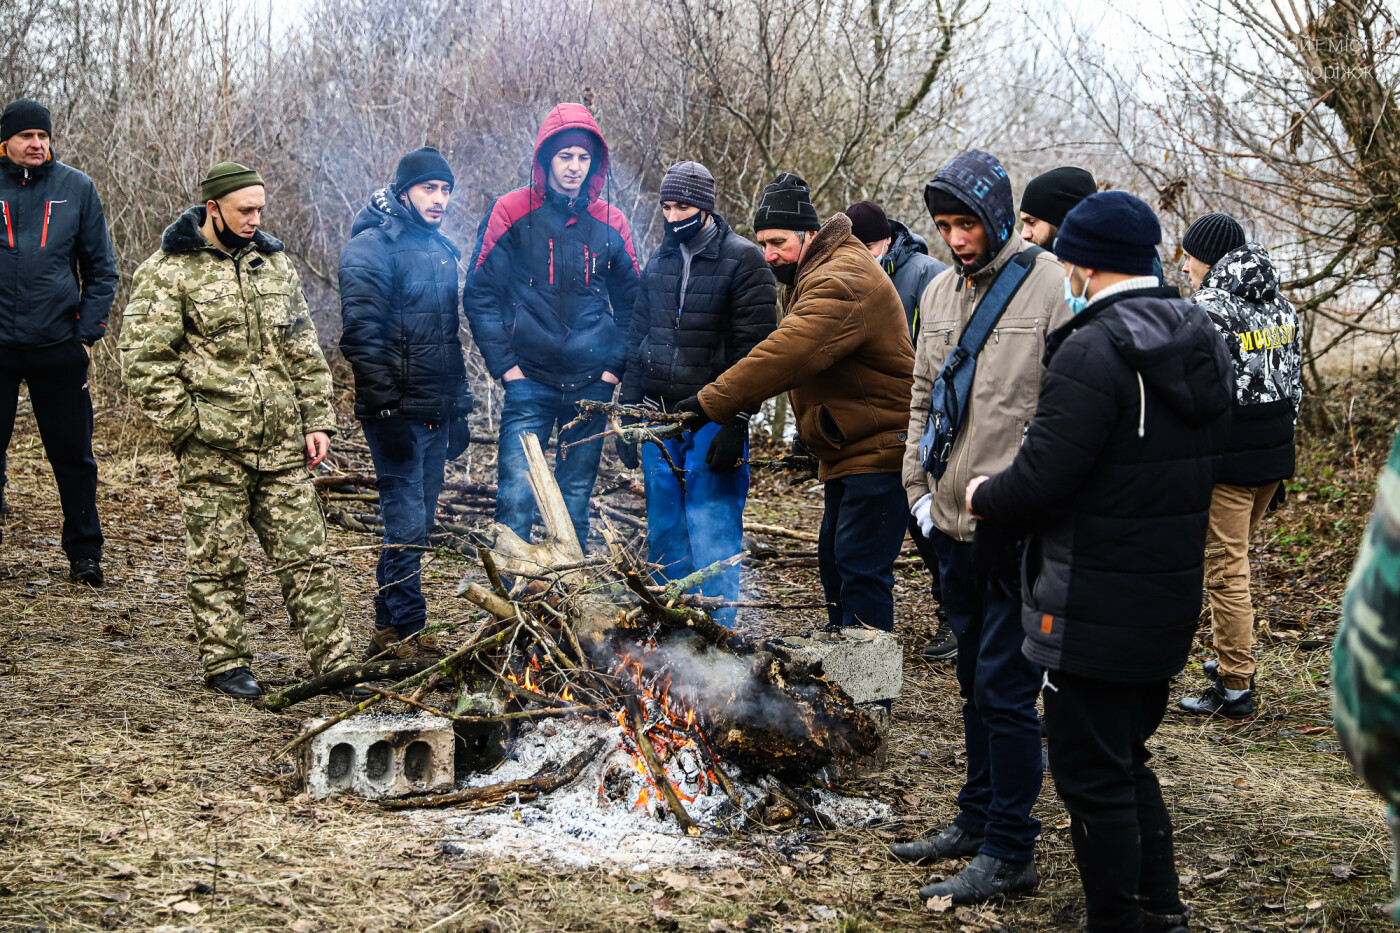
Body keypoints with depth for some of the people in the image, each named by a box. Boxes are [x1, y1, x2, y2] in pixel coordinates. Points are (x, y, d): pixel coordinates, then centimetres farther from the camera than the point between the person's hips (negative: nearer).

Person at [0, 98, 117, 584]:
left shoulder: (77, 188, 3)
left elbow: (101, 269, 6)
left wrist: (87, 333, -2)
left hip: (59, 345, 0)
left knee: (73, 454, 6)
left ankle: (84, 553, 17)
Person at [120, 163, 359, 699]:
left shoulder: (273, 263, 14)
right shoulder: (167, 272, -4)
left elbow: (303, 350, 16)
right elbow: (144, 361, -7)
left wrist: (317, 420, 9)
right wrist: (187, 426, -11)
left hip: (283, 445, 4)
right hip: (213, 451, -4)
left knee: (305, 554, 5)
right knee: (218, 561, 5)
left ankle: (335, 661, 9)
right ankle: (225, 663, 18)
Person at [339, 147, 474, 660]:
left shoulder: (441, 249, 17)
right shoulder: (373, 247, -10)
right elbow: (361, 334, -17)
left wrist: (459, 407, 19)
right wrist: (386, 410, -20)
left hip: (436, 413, 8)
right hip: (399, 413, -8)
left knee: (418, 520, 11)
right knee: (407, 523, -8)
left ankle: (390, 631, 20)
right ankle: (405, 632, 1)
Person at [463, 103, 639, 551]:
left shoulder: (609, 223, 7)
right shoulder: (510, 213, -2)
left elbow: (630, 301, 15)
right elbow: (479, 294, -1)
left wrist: (616, 364, 5)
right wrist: (505, 364, -7)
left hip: (592, 386, 3)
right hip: (529, 383, -3)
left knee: (577, 496, 10)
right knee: (516, 493, -12)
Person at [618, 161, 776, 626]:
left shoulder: (743, 261, -7)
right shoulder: (659, 261, 13)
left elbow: (755, 350, -12)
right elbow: (638, 339, 18)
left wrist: (735, 423, -18)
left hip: (713, 420, -6)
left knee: (712, 531, -7)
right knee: (664, 533, 11)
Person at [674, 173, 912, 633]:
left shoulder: (841, 283, -22)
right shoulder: (812, 275, 16)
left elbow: (787, 355, -34)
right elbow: (791, 354, 14)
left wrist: (712, 401, -35)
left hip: (880, 448, -11)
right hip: (848, 450, 11)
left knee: (861, 566, -12)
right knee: (834, 557, 17)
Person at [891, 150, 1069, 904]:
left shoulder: (1052, 288, -11)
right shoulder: (941, 292, 11)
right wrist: (919, 487, 11)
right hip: (953, 526, 7)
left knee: (1006, 688, -4)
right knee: (976, 681, 18)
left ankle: (1009, 853, 5)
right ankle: (977, 817, 31)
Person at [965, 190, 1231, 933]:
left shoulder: (1094, 350, -20)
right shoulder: (1202, 342, 8)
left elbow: (1038, 484, -23)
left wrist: (982, 496, -2)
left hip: (1095, 613, -9)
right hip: (1170, 600, 9)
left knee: (1093, 780, 4)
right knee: (1127, 760, 23)